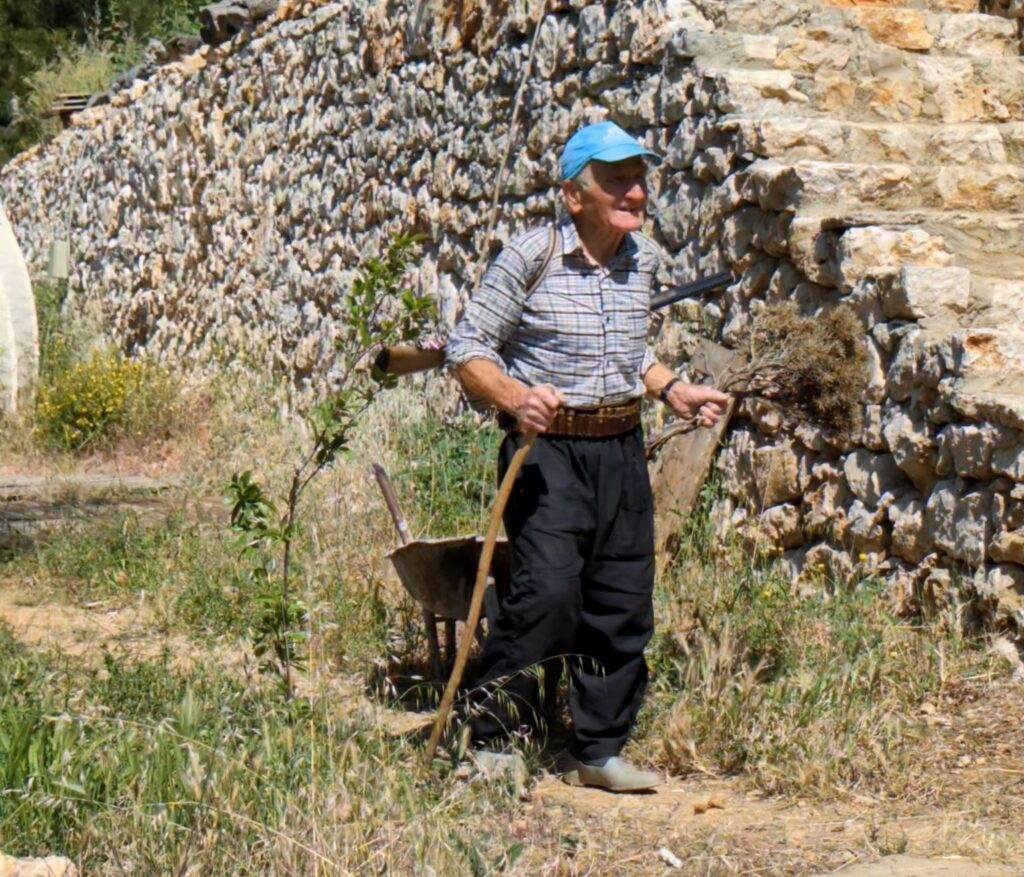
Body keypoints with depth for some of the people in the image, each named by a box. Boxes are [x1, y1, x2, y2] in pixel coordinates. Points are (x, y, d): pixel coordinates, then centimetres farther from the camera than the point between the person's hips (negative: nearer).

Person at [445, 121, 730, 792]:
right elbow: (467, 350, -7)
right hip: (546, 448, -6)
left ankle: (602, 750, 20)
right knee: (548, 589, -21)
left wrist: (673, 391, 10)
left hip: (621, 448, 6)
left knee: (623, 603, 7)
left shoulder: (645, 260, 9)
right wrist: (516, 397, -24)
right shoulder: (531, 257, -9)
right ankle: (492, 737, -6)